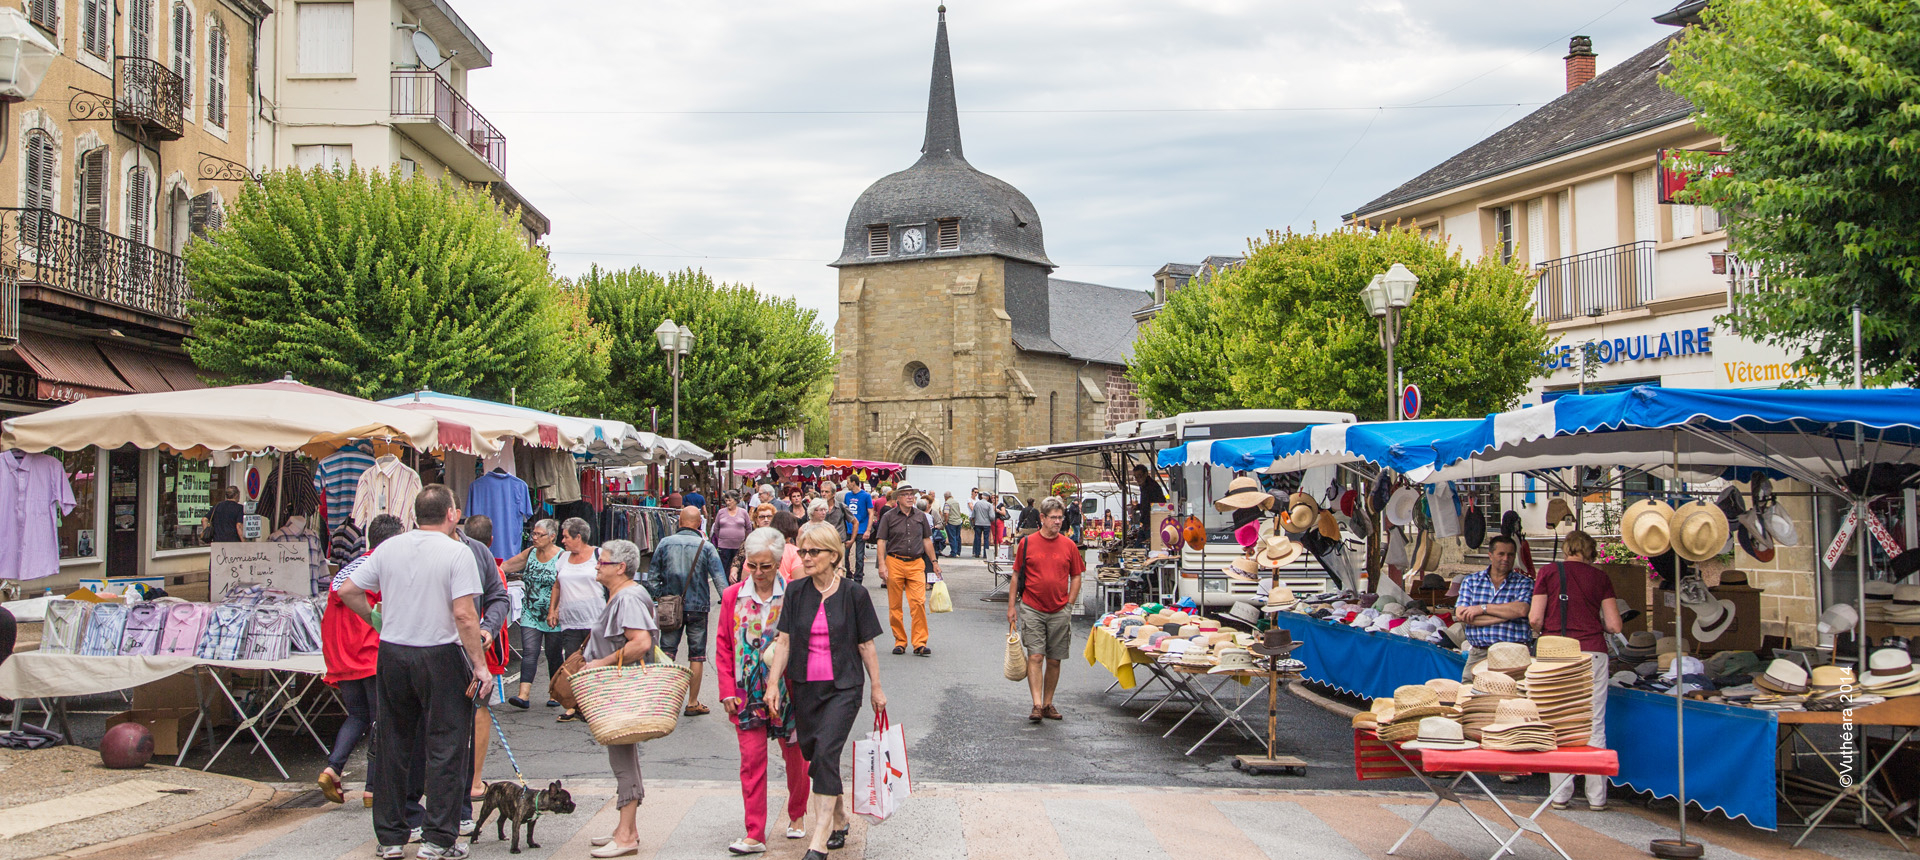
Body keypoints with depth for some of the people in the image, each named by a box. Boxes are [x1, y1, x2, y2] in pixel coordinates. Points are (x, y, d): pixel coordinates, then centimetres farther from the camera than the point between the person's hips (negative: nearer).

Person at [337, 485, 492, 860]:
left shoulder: (388, 549, 4)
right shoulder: (456, 553, -11)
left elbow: (347, 591, 7)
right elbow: (464, 615, -17)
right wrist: (480, 664, -12)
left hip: (392, 655, 5)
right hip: (440, 657, -5)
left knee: (393, 746, 14)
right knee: (444, 747, 3)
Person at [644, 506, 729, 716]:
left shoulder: (664, 543, -1)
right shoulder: (706, 547, -7)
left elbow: (652, 576, 2)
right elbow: (719, 578, -9)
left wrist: (658, 597, 11)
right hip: (697, 606, -1)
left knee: (667, 652, 9)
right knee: (697, 655, 7)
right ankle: (692, 703, 11)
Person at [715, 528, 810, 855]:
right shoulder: (733, 597, 1)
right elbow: (723, 645, 5)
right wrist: (727, 690, -1)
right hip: (747, 690, 2)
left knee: (795, 754, 12)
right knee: (751, 758, -2)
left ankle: (797, 815, 36)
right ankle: (754, 835, 4)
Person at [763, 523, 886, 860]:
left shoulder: (854, 595, -4)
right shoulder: (796, 592, 4)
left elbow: (866, 645, 2)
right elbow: (784, 641, 5)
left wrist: (877, 688, 5)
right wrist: (773, 683, -2)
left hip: (843, 687, -4)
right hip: (804, 687, 4)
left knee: (825, 754, -17)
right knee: (814, 757, 10)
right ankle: (839, 823, 33)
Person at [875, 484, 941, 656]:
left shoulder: (921, 516, 11)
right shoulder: (889, 516, 1)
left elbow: (927, 540, 19)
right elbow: (881, 542, -1)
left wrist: (934, 561, 18)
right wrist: (882, 565, -10)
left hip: (916, 563, 1)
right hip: (895, 563, -1)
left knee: (918, 602, -10)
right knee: (895, 606, 4)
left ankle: (920, 643, -5)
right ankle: (900, 641, 15)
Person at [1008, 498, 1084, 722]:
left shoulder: (1069, 545, 4)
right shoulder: (1027, 543, 0)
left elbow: (1076, 577, 11)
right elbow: (1016, 576, 6)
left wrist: (1068, 604, 1)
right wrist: (1011, 606, 3)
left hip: (1060, 612, 2)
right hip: (1032, 609, -2)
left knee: (1054, 660, 7)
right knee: (1035, 657, -10)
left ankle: (1048, 704, 19)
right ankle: (1037, 705, -11)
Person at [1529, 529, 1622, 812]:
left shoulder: (1548, 572, 5)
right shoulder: (1600, 577, 8)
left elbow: (1534, 619, 0)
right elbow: (1614, 625, 5)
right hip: (1592, 651, 1)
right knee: (1595, 727, 5)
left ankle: (1560, 794, 5)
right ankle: (1596, 796, 8)